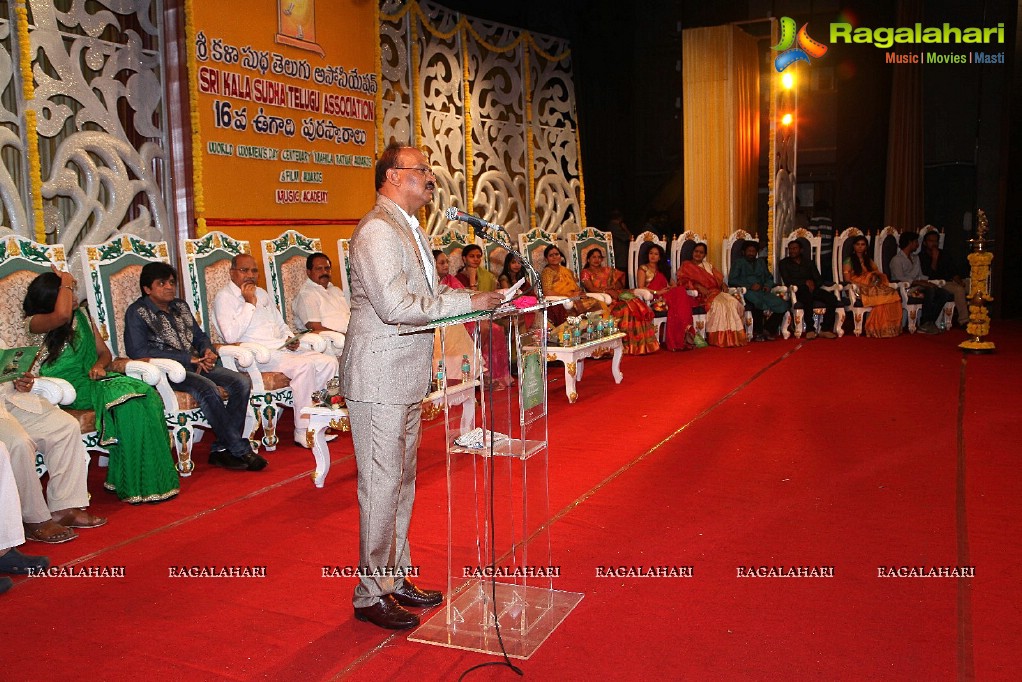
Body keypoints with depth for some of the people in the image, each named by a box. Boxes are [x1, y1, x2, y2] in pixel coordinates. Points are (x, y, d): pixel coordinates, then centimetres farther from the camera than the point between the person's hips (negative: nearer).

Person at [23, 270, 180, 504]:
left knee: (145, 394, -24)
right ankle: (135, 485, -23)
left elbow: (104, 352, 21)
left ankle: (153, 480, -22)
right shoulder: (35, 323, -3)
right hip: (70, 389, -6)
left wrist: (100, 365, -4)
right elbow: (62, 315, -27)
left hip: (92, 379, 6)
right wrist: (66, 283, -9)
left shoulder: (80, 316, 17)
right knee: (127, 399, -31)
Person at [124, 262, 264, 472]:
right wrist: (187, 359, -17)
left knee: (242, 382, -16)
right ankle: (240, 451, -25)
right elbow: (138, 351, -14)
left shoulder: (180, 306, 20)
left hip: (195, 364, 7)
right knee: (207, 388, -34)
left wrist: (208, 351, -1)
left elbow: (199, 336, 26)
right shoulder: (137, 312, -2)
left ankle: (221, 448, -18)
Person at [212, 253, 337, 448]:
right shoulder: (224, 297, -2)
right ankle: (303, 433, -26)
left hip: (283, 349, 8)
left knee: (329, 362, -11)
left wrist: (290, 338, 7)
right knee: (304, 366, -32)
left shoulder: (261, 293, 24)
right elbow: (231, 336, -16)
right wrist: (249, 304, -13)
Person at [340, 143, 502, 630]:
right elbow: (395, 305, -26)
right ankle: (370, 594, 11)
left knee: (402, 481, 17)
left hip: (406, 378, 10)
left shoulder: (410, 229, 16)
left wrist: (478, 298, 3)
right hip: (379, 378, -10)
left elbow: (428, 292, 19)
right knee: (380, 484, -2)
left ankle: (395, 578, 30)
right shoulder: (376, 230, -17)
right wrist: (466, 304, -20)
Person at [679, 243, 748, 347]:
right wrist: (698, 286, -18)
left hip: (715, 292, 6)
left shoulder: (708, 265, 27)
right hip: (700, 295, -6)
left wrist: (723, 284, -1)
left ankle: (734, 336, -24)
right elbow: (683, 281, -6)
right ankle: (722, 338, -31)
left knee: (733, 302, -24)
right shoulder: (686, 265, 9)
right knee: (719, 304, -34)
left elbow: (718, 278, 22)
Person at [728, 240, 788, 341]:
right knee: (759, 303, -39)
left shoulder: (761, 262, 29)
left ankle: (768, 329, -13)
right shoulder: (738, 263, 12)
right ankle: (757, 332, -24)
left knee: (783, 305, -20)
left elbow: (769, 277, 29)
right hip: (747, 292, -5)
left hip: (762, 291, 5)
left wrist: (768, 285, 3)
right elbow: (732, 280, -2)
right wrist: (750, 286, -13)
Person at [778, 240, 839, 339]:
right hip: (797, 291, -4)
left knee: (832, 298, -23)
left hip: (813, 289, 4)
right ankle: (810, 330, -36)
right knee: (808, 297, -40)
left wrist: (813, 284, -9)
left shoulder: (809, 263, 22)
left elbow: (819, 280, 14)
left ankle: (826, 329, -23)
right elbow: (787, 281, -5)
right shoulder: (784, 263, 11)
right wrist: (805, 282, -12)